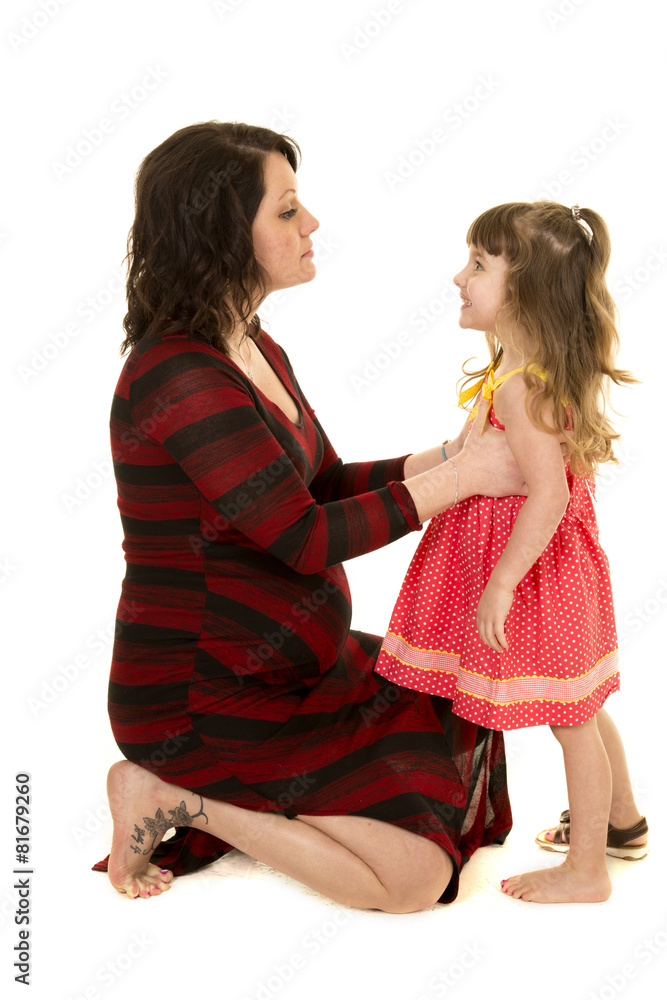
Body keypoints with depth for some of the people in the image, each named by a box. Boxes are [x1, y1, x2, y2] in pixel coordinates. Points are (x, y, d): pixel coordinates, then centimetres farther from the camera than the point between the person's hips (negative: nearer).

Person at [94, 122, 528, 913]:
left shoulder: (256, 351, 7)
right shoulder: (181, 377, -25)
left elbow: (328, 483, 11)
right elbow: (307, 538, -24)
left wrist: (449, 454, -3)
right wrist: (464, 477, -19)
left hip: (294, 661, 10)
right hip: (197, 696, -10)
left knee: (460, 735, 17)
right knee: (419, 876, -12)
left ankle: (220, 798, 14)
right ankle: (171, 796, -1)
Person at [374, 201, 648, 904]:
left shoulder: (517, 386, -25)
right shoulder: (546, 367, 5)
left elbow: (548, 493, -32)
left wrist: (499, 584, -28)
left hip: (535, 569, -10)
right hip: (559, 558, 10)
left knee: (570, 718, 5)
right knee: (581, 708, 24)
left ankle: (585, 871, 21)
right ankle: (621, 822, 43)